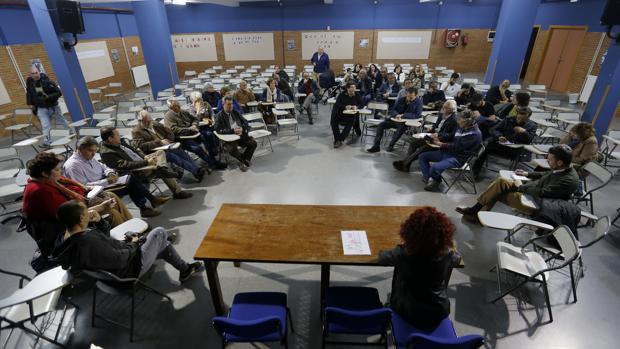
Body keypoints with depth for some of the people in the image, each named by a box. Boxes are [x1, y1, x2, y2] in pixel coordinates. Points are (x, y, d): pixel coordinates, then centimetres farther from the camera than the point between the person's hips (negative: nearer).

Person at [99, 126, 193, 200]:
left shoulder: (119, 142, 5)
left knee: (160, 152, 2)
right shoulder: (106, 153, -22)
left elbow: (133, 149, 18)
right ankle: (178, 191, -16)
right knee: (165, 170, -20)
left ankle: (162, 167, -23)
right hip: (136, 172, -10)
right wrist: (146, 162, -28)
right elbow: (126, 165, -30)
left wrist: (145, 157, 0)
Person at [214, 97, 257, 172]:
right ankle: (245, 160, -5)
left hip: (240, 134, 5)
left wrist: (242, 128, -7)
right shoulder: (219, 116, 1)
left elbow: (245, 122, 17)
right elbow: (218, 130, -11)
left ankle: (243, 161, -3)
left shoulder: (235, 112, 16)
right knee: (232, 149, -34)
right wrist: (232, 131, -21)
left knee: (253, 143, -17)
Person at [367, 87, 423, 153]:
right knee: (381, 125, -14)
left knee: (402, 127, -39)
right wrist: (396, 115, -18)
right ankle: (376, 146, -14)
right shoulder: (401, 100, 5)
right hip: (396, 119, 5)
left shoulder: (418, 102, -8)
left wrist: (403, 115, -24)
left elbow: (418, 115, -16)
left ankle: (391, 145, -20)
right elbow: (392, 110, 7)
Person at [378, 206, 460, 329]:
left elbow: (382, 257, -4)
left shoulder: (403, 252, -25)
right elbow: (458, 258, 7)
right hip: (439, 313, 2)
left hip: (408, 313, -1)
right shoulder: (447, 254, -18)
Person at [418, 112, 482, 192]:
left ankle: (436, 180, 1)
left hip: (458, 158, -9)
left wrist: (441, 144, -16)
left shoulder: (474, 134, -17)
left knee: (435, 167, -34)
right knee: (422, 157, 1)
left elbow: (457, 147, -22)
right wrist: (439, 139, 1)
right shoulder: (462, 128, 8)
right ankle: (430, 179, -4)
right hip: (448, 152, 9)